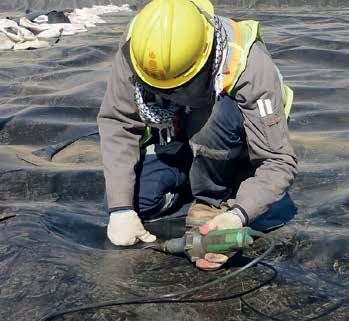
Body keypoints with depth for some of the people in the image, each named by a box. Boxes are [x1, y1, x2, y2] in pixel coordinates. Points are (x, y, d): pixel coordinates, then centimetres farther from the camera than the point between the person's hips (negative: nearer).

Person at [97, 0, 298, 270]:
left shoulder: (249, 65, -34)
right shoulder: (136, 47, -25)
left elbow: (279, 162, -30)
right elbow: (117, 124, -22)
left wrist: (239, 215, -45)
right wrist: (121, 210, -29)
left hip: (233, 150, -3)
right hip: (173, 144, 4)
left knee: (215, 113, -36)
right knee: (126, 196, -20)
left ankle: (211, 201, -10)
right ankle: (189, 179, 10)